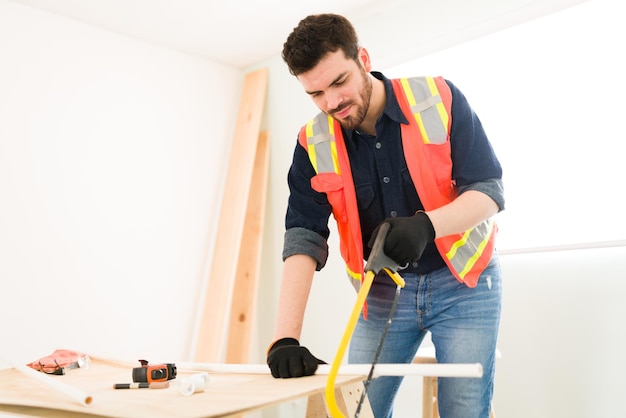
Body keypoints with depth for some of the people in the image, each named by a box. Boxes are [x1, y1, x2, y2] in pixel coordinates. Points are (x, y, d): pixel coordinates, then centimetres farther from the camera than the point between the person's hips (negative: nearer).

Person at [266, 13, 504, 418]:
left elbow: (489, 191, -13)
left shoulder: (440, 100, -14)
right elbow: (304, 238, -14)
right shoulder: (314, 144, -8)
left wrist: (428, 224, -33)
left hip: (464, 283, -2)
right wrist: (286, 338, -25)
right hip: (383, 294, 2)